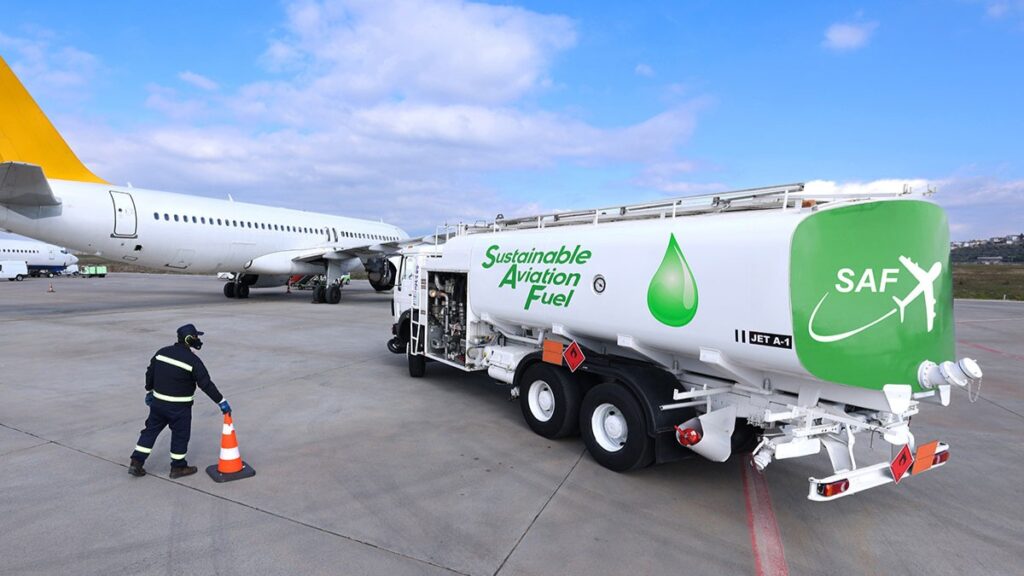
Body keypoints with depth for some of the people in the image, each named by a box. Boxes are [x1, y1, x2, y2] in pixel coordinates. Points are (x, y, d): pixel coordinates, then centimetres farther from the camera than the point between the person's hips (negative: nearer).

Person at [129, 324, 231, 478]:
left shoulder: (162, 352, 0)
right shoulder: (193, 360, -18)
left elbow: (150, 373, 10)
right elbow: (206, 384, -18)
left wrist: (149, 391, 26)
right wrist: (221, 402, -13)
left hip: (157, 402, 6)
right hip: (179, 407, -6)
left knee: (151, 430, 19)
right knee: (180, 435, 9)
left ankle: (136, 463, 21)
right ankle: (178, 467, 22)